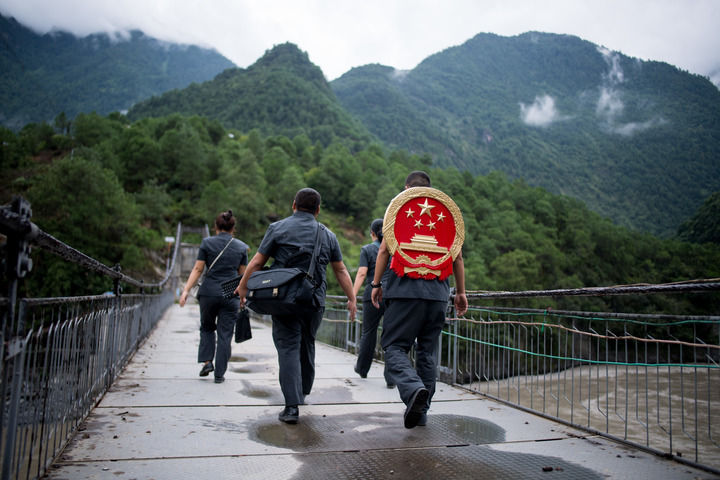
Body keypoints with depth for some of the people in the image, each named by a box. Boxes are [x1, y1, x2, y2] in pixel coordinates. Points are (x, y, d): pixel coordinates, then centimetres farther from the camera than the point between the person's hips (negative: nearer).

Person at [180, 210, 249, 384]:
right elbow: (242, 274, 9)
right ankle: (219, 373, 9)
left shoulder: (207, 243, 0)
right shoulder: (241, 247, 5)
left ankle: (207, 361, 10)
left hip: (209, 292, 0)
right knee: (225, 334, 6)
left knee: (207, 328, 22)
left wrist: (186, 290, -1)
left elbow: (197, 269, -3)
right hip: (230, 295, 0)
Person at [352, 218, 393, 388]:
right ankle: (391, 378, -4)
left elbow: (361, 274, -11)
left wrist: (352, 297, -13)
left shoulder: (367, 249, 0)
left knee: (369, 333, 14)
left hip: (373, 296, -1)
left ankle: (362, 368, 32)